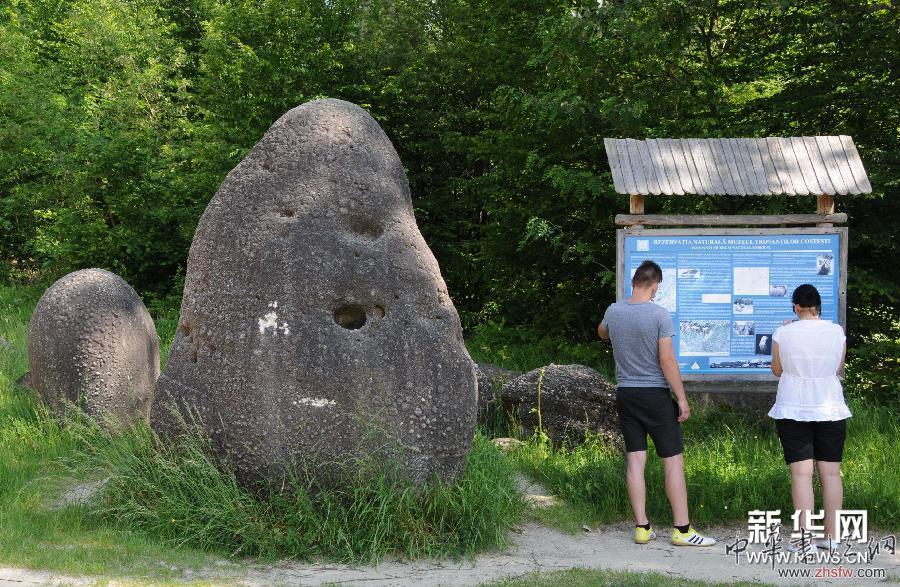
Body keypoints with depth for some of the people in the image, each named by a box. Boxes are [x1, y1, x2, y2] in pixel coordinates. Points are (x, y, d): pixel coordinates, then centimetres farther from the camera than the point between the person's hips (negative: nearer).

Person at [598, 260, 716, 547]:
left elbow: (602, 333, 25)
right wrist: (682, 398, -10)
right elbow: (667, 360, -16)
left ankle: (642, 527, 9)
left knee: (635, 460, 6)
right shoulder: (660, 314, -13)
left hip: (625, 394, 5)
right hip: (655, 394, -5)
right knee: (674, 461, 1)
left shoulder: (613, 311, 2)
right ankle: (682, 529, 1)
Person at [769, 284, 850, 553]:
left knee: (801, 472, -3)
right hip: (830, 409, 2)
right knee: (831, 472, 9)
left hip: (794, 410, -2)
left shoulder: (783, 333, -7)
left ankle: (805, 538, -6)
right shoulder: (837, 332, -1)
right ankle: (831, 536, 15)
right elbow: (839, 369, 12)